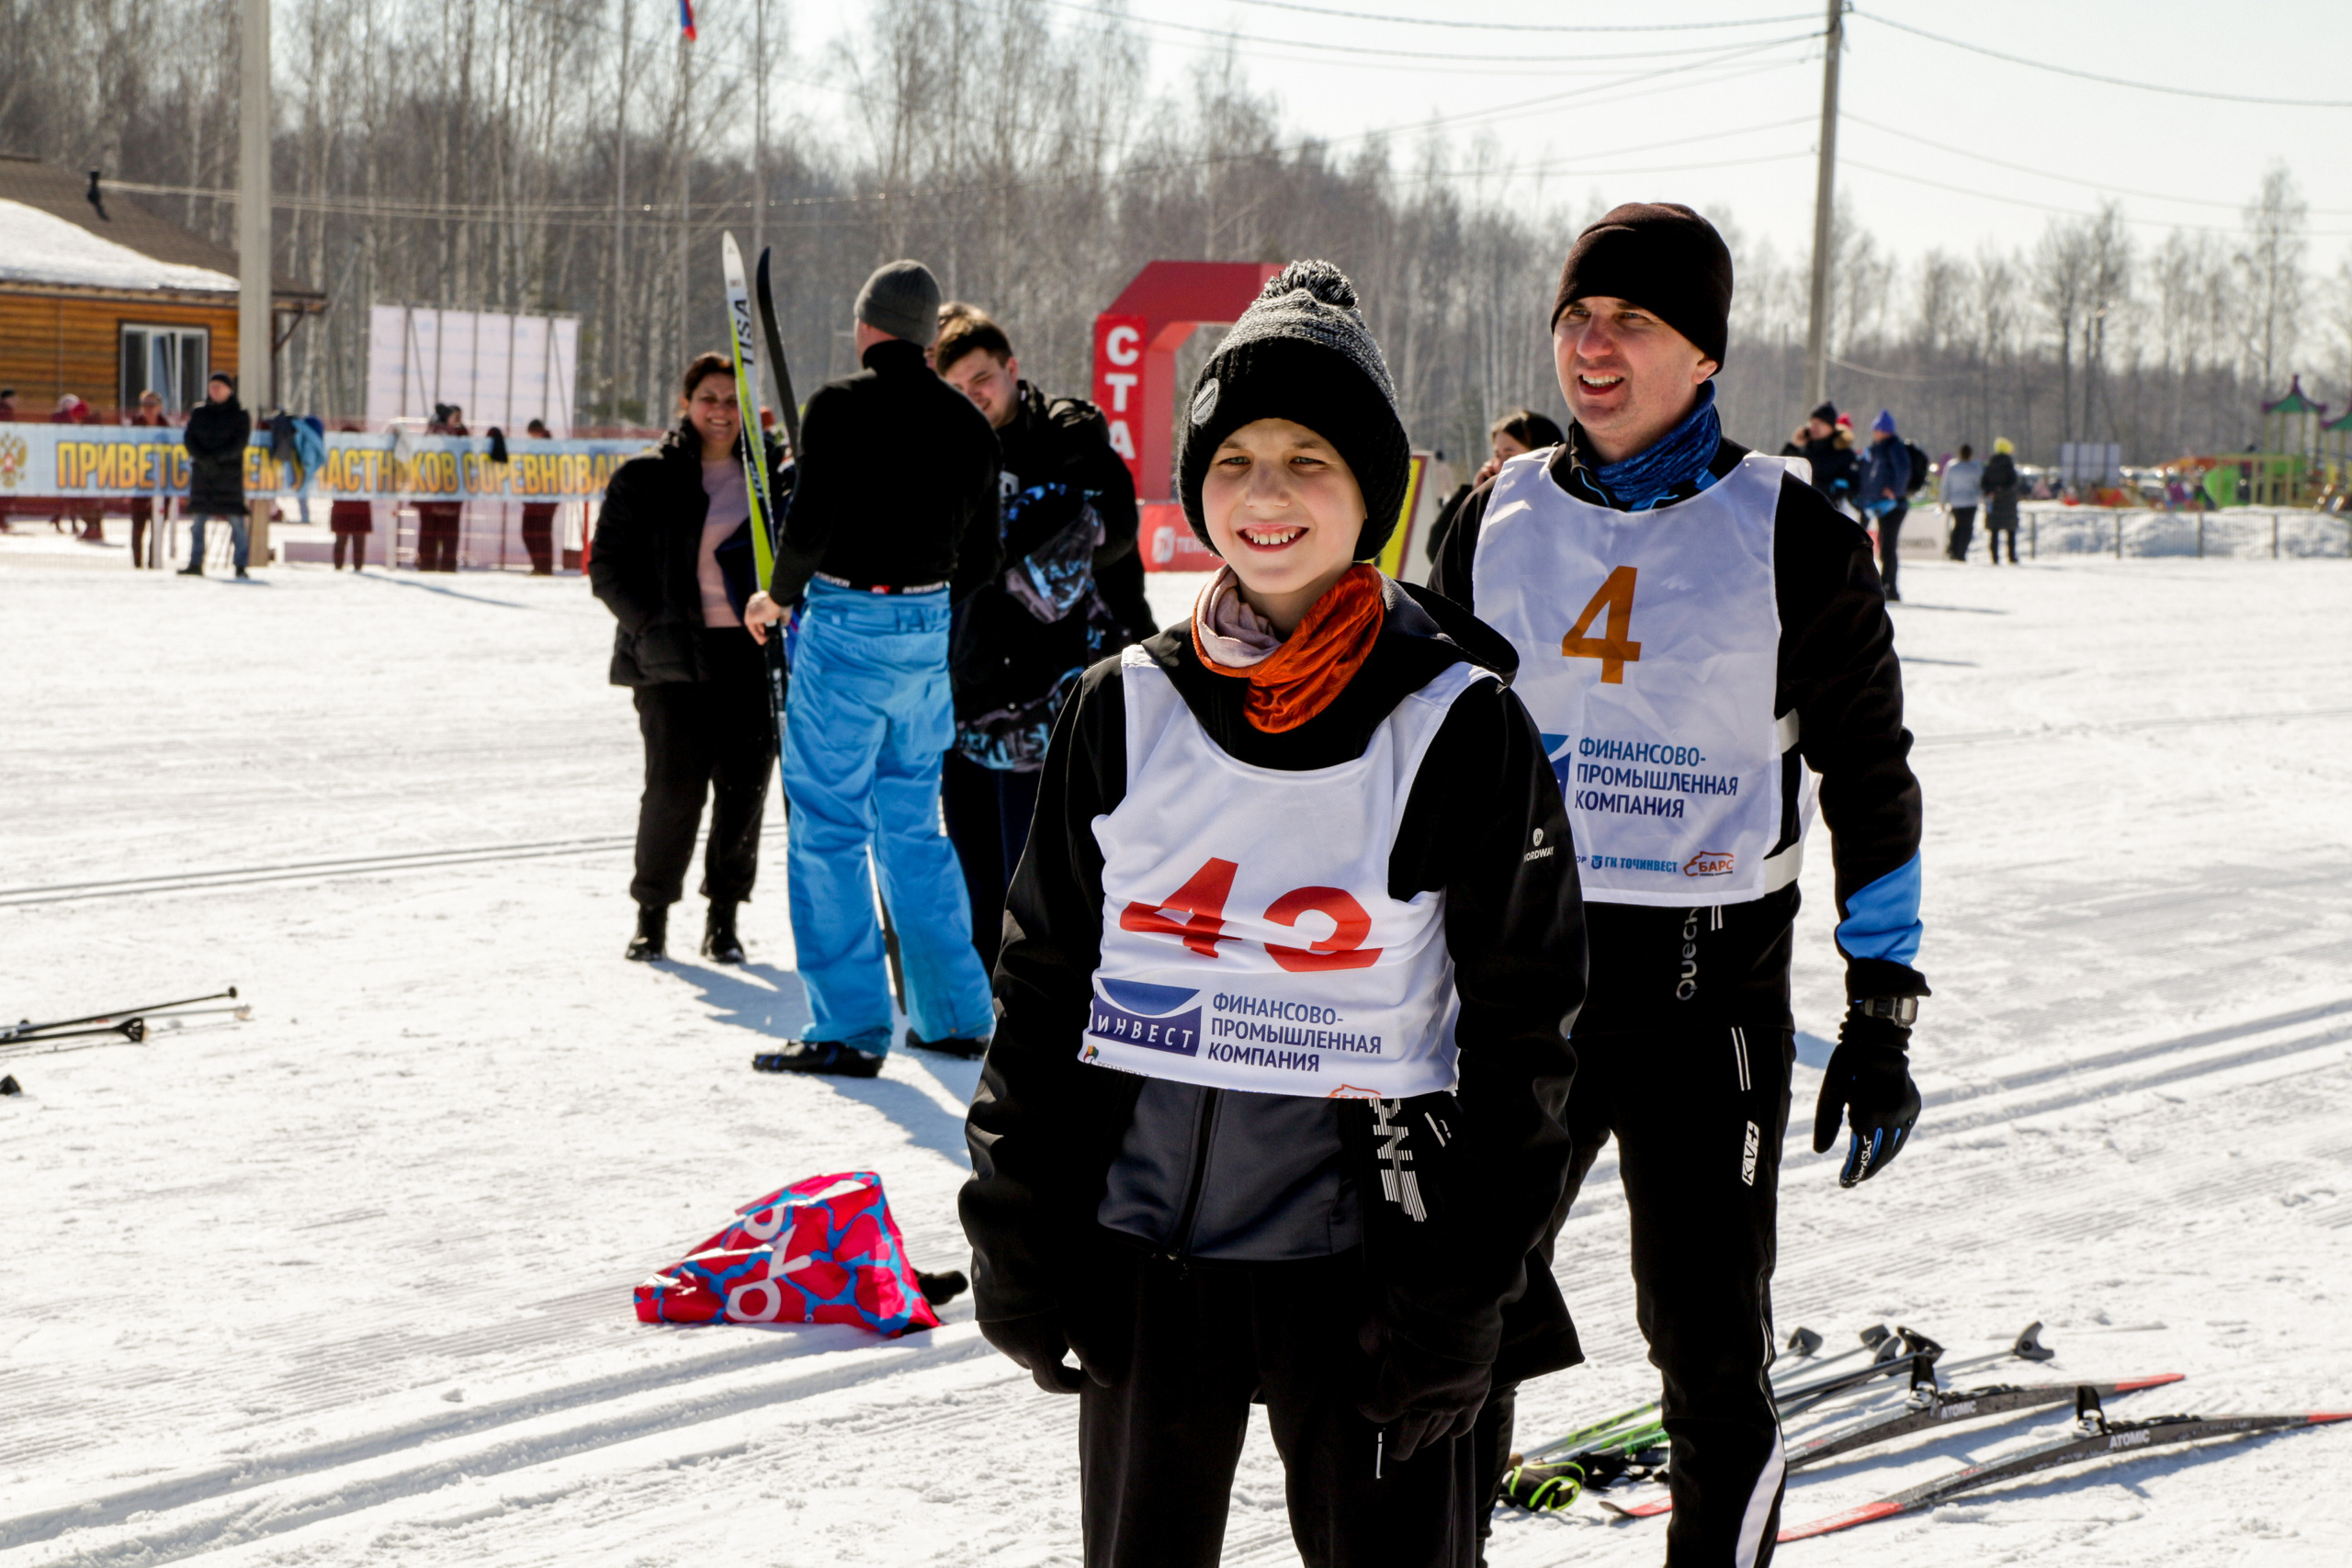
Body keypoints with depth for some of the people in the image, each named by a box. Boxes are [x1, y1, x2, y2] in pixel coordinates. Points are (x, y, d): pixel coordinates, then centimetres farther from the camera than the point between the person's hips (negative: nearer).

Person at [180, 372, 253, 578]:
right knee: (197, 519, 2)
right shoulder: (199, 412, 12)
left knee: (235, 518, -9)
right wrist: (202, 458, -11)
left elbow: (240, 443, -5)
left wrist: (217, 457, -16)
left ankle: (241, 565, -7)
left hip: (229, 471, -3)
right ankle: (195, 563, 7)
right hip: (201, 470, 3)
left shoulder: (239, 414, 4)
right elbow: (188, 438, 5)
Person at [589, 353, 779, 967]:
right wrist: (654, 626, -9)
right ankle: (652, 913, 9)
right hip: (672, 661, -2)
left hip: (751, 655, 3)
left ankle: (723, 916, 15)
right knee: (675, 785, -8)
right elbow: (608, 567, 3)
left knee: (744, 785, 1)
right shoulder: (646, 478, 4)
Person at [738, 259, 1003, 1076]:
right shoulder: (969, 424, 8)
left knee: (827, 825, 0)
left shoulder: (841, 405, -10)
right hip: (929, 626, 6)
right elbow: (981, 556, 11)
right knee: (913, 823, 16)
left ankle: (849, 1029, -1)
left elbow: (808, 524, -15)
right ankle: (956, 1015, 19)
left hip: (846, 622, -6)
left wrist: (779, 596, 3)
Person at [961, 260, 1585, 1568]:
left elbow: (1523, 1023, -4)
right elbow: (1045, 974, 10)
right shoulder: (1128, 706, 3)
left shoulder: (1459, 726, -6)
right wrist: (1014, 1224, 7)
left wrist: (1466, 1289, -7)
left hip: (1360, 1258, -3)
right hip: (1141, 1258, 3)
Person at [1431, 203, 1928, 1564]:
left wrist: (1884, 1015, -2)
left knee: (1709, 1348, 2)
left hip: (1710, 989, -3)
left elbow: (1870, 783, 1)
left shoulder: (1795, 540, -4)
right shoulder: (1499, 522, 6)